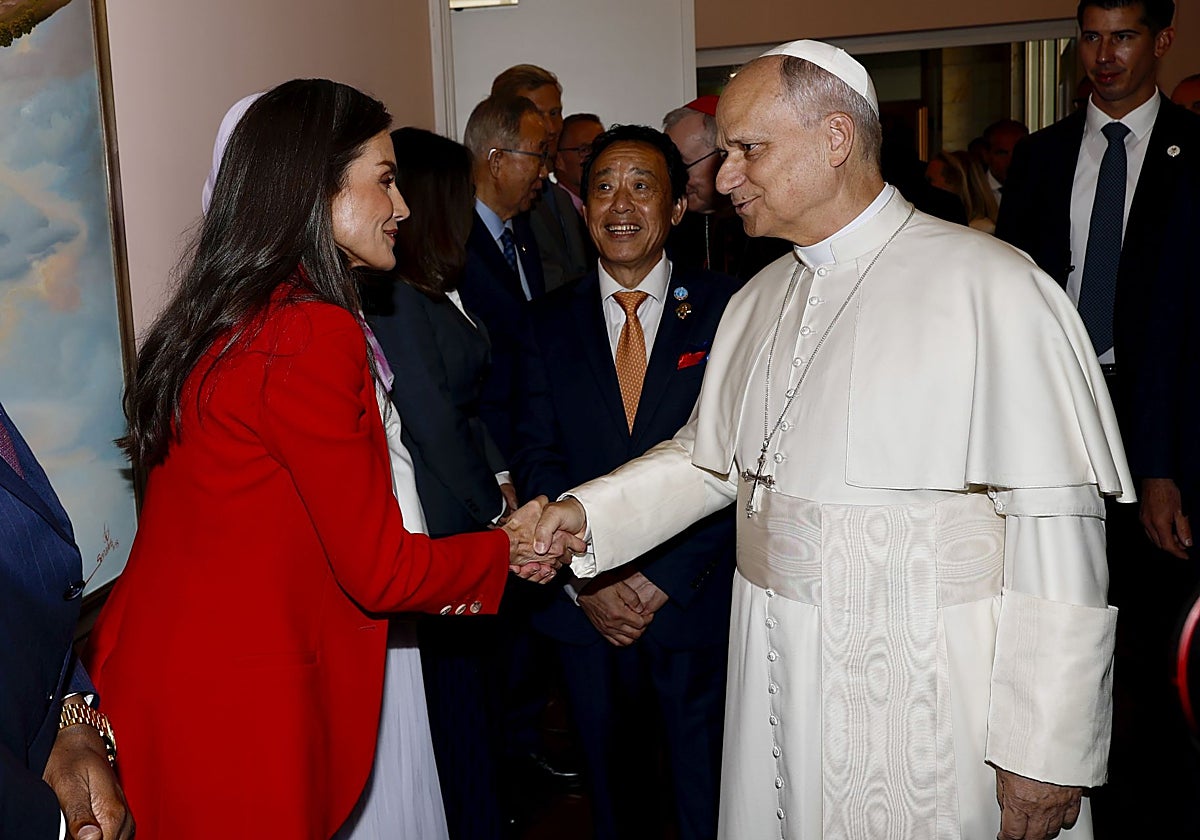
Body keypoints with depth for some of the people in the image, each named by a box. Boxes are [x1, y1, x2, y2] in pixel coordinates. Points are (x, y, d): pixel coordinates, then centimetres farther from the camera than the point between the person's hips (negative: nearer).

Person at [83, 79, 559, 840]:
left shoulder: (218, 319, 6)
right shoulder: (312, 335, -21)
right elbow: (378, 570, -16)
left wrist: (442, 570, 11)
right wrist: (504, 549, 1)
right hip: (233, 712, -9)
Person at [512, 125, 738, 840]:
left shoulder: (726, 309, -4)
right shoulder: (552, 321, 5)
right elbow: (538, 458, 1)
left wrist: (664, 576, -14)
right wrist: (586, 579, -10)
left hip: (697, 606, -2)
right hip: (586, 609, 3)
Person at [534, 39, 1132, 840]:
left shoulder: (988, 285, -14)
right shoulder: (759, 301, 10)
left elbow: (1055, 526, -17)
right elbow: (709, 457, 18)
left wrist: (1048, 752, -17)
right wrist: (590, 512, 2)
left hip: (927, 696, -6)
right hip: (779, 679, 6)